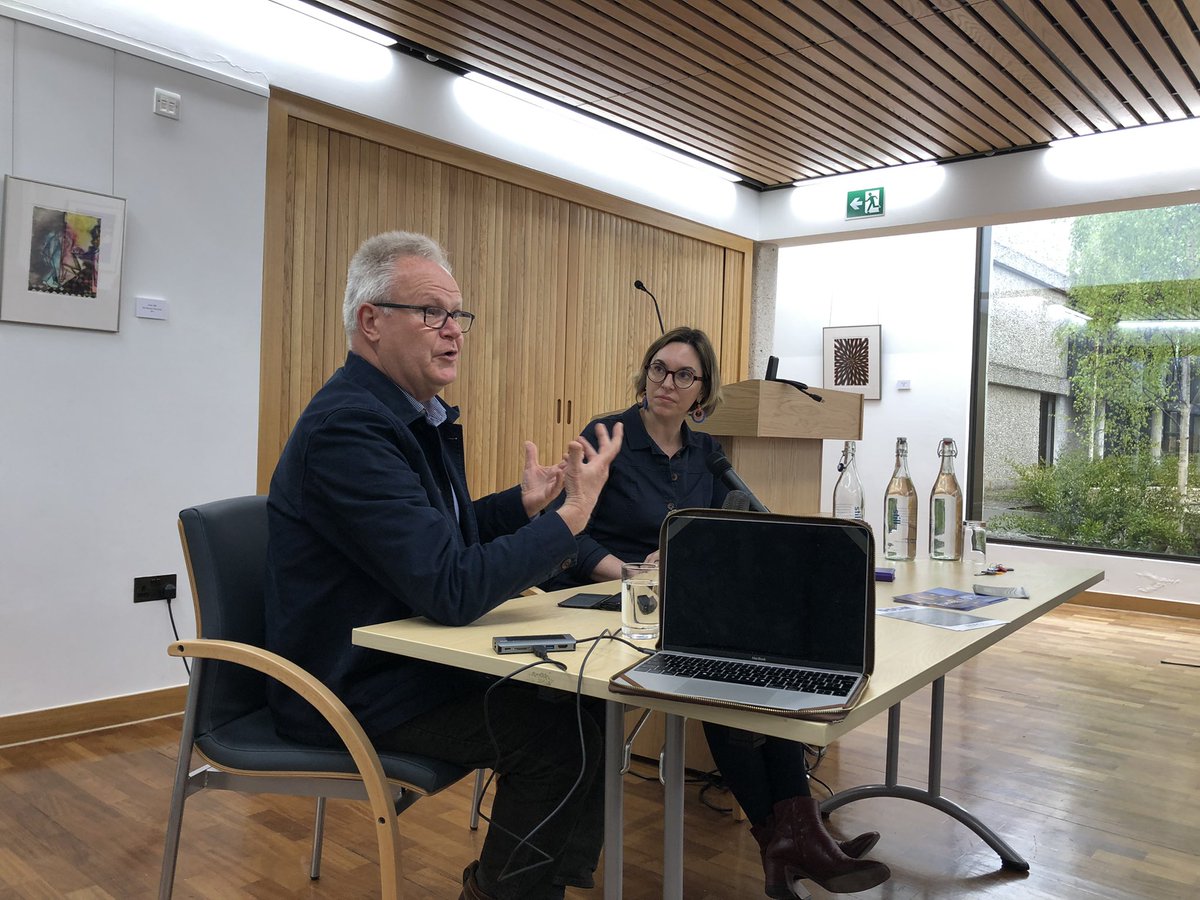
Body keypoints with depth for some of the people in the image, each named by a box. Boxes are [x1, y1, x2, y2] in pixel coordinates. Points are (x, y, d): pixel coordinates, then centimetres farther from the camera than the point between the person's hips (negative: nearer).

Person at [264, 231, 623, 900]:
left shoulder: (419, 414, 7)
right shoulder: (348, 428, -25)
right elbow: (453, 590, -30)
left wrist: (523, 503, 3)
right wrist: (573, 514, -22)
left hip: (411, 654, 9)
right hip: (354, 688, -9)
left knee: (583, 690, 2)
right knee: (555, 727, -17)